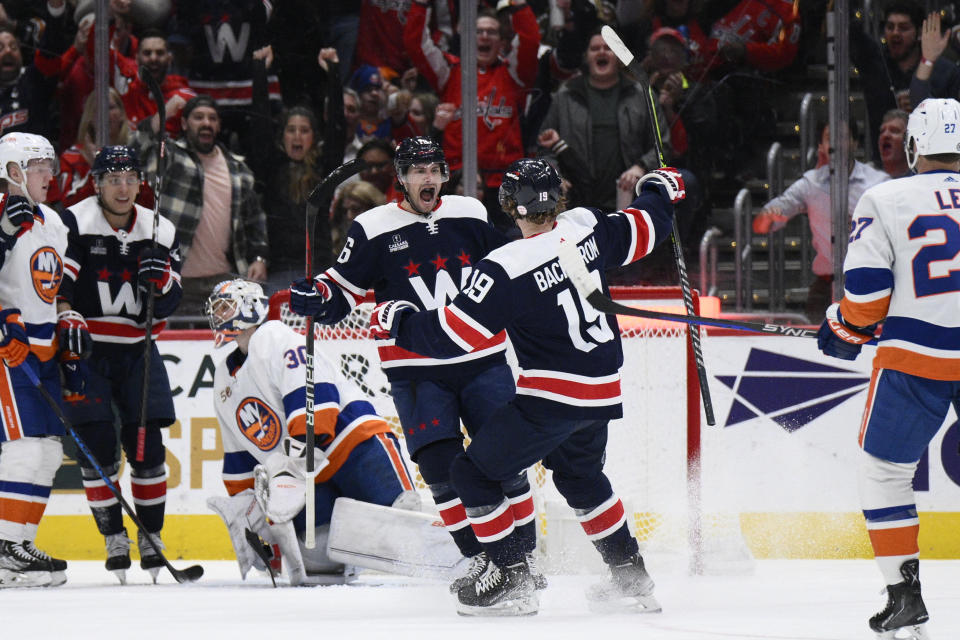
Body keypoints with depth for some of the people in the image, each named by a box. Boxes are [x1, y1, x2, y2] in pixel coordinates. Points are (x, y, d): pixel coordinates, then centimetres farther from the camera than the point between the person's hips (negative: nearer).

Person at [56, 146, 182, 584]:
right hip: (84, 350, -3)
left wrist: (160, 281, -19)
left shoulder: (160, 232, 3)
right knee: (98, 445, -10)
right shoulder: (75, 224, -8)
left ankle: (151, 536, 12)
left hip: (137, 351, 3)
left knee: (147, 445, -2)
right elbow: (56, 284, -17)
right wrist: (68, 319, -33)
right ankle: (114, 537, 3)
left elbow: (166, 308, 2)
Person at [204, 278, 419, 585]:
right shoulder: (225, 380, 22)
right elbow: (239, 457, 27)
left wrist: (301, 453, -28)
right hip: (313, 480, 8)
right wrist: (242, 508, 20)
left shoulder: (273, 337, -5)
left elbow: (314, 394, -19)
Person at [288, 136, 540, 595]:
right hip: (416, 371, -2)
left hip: (481, 360, 2)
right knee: (441, 467, -9)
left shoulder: (472, 215, 6)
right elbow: (344, 290, -1)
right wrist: (315, 299, -20)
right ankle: (478, 557, 3)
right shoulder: (374, 229, -3)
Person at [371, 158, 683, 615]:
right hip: (603, 388, 8)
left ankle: (512, 580, 2)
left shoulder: (505, 270, -21)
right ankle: (631, 577, 30)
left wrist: (397, 322, -2)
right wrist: (660, 192, 36)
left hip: (554, 396, -7)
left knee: (473, 473, 5)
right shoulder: (587, 228, -4)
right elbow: (643, 230, 14)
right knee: (580, 475, 30)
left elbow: (453, 334, -18)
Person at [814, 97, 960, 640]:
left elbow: (866, 291, -4)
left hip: (915, 359, -2)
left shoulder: (884, 201, -1)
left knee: (884, 471, 11)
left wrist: (846, 331, 13)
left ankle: (905, 595, 5)